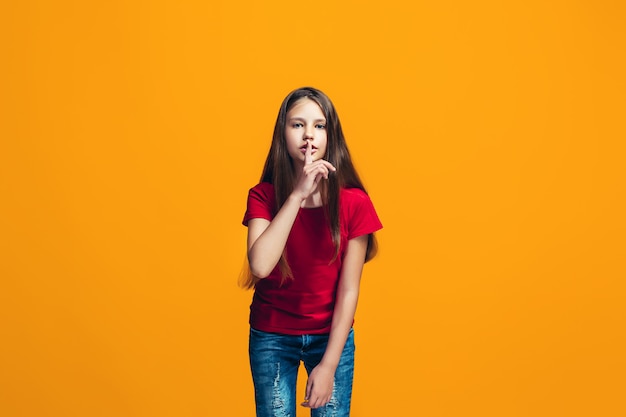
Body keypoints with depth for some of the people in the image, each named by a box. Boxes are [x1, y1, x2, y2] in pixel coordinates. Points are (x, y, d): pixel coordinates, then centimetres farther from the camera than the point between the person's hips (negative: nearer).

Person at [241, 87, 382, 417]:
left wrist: (328, 365, -14)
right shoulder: (263, 196, -11)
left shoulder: (353, 202, -14)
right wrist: (297, 195, -30)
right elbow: (260, 265, -28)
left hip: (331, 336, 0)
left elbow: (348, 290, -12)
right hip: (272, 337, 0)